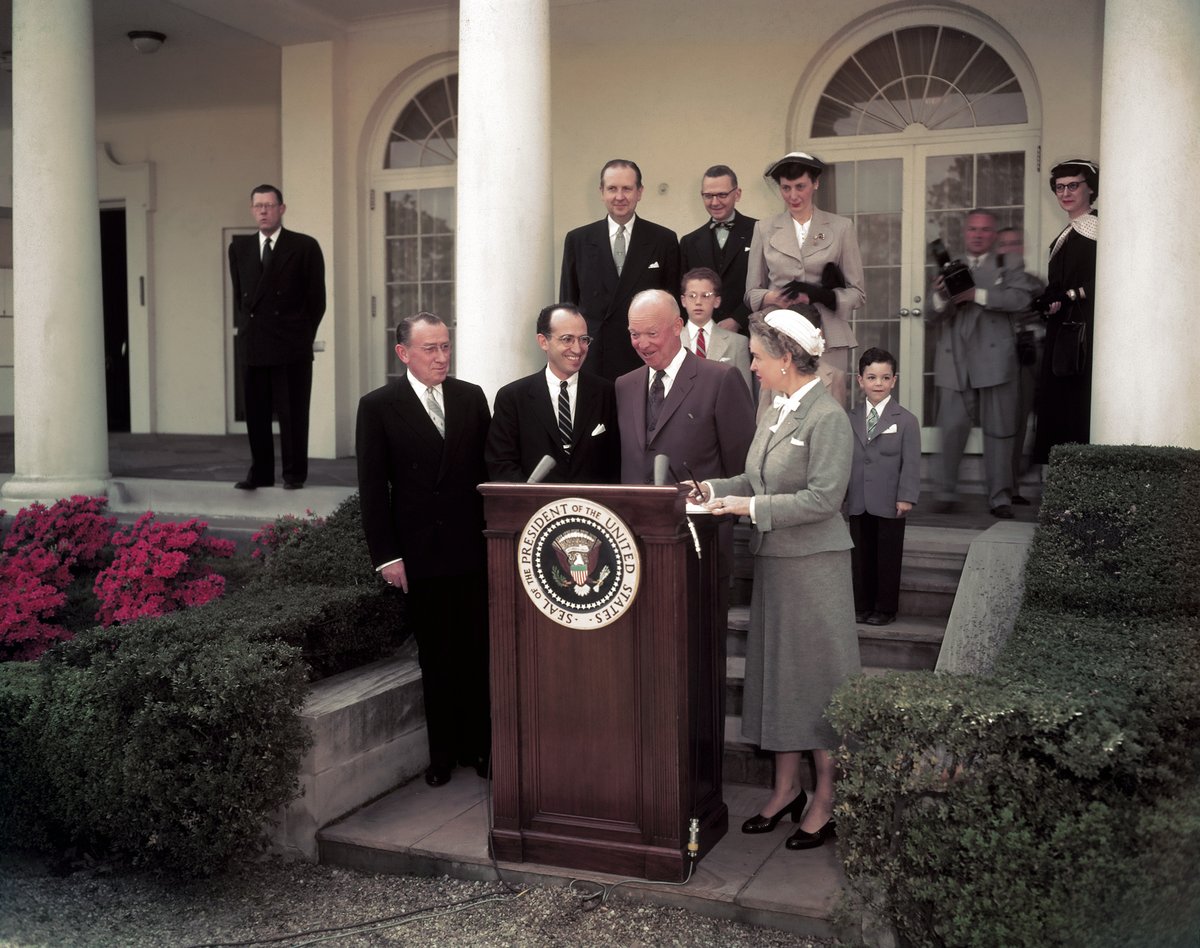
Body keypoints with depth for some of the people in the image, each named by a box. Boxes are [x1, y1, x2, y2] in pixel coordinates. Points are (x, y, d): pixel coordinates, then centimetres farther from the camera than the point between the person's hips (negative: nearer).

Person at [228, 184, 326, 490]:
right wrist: (244, 329, 10)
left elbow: (316, 298, 1)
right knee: (256, 413, 6)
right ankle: (260, 473, 15)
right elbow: (238, 294, 18)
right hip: (253, 346, 4)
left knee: (293, 413, 1)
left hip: (292, 348, -4)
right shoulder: (239, 247, 12)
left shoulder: (305, 247, -1)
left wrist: (301, 336, 0)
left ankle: (294, 474, 10)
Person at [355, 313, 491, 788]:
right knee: (436, 658, 7)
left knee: (478, 651, 5)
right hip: (421, 551, -2)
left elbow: (488, 469, 9)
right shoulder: (378, 406, -1)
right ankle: (443, 753, 20)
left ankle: (479, 746, 18)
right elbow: (372, 488, -3)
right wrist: (386, 555, -8)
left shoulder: (471, 397, 7)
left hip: (474, 548, 2)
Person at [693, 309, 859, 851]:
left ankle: (826, 801, 15)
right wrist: (714, 490, 2)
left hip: (812, 565, -8)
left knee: (816, 678, 2)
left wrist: (750, 508, -19)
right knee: (777, 674, 14)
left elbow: (823, 498, -20)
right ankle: (786, 788, 27)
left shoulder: (828, 418, -14)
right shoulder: (777, 413, 10)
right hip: (773, 562, 8)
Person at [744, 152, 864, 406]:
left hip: (828, 340, -1)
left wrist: (817, 295, -10)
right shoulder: (764, 229, 12)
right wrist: (771, 297, -9)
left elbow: (857, 293, 7)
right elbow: (751, 292, 13)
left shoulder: (841, 227, 9)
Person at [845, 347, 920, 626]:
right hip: (857, 502, 4)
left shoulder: (906, 420, -4)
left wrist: (906, 497, -14)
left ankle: (885, 608, 16)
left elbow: (911, 463, -7)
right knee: (860, 556, 10)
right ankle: (862, 605, 22)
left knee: (888, 556, 5)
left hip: (890, 503, -3)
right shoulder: (851, 419, 8)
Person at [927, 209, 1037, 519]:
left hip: (994, 358, -1)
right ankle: (947, 493, 9)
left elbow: (1022, 298, -8)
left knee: (998, 429, 2)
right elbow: (933, 316, 10)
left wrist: (977, 295, -15)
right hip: (956, 359, 1)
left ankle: (999, 498, 8)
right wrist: (940, 298, -13)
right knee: (952, 428, -2)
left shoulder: (1007, 266, 11)